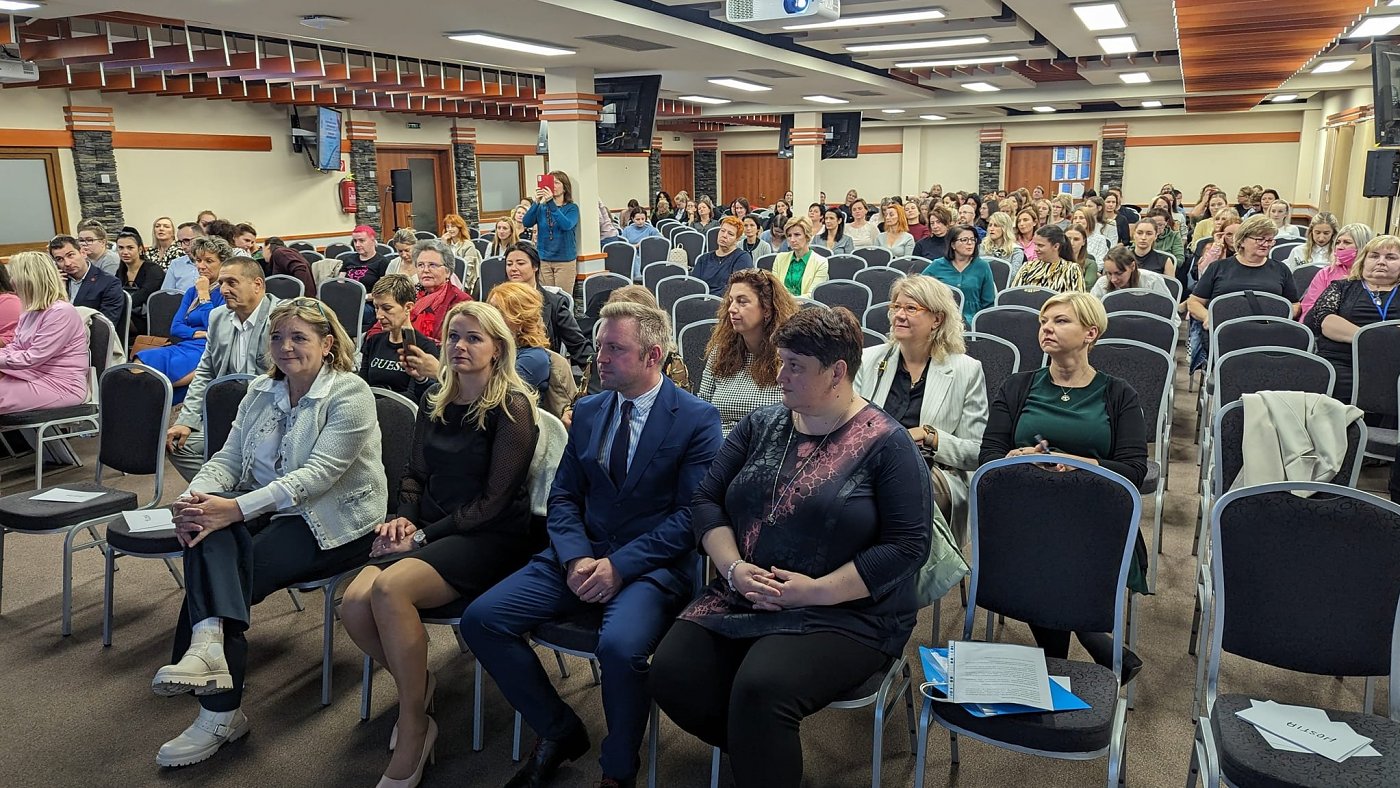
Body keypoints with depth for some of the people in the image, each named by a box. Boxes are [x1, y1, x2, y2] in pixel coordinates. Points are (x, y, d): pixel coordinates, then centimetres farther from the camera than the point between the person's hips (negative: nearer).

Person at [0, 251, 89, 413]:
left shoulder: (61, 312, -16)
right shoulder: (30, 311, 15)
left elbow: (32, 358, -18)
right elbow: (14, 347, 13)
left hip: (61, 387, -9)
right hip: (35, 378, 9)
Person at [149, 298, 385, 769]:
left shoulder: (349, 394, -10)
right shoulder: (261, 391, 13)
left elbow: (318, 474, -20)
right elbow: (228, 458, 7)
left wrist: (235, 509, -28)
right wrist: (194, 497, -16)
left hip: (333, 522, -6)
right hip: (268, 512, 6)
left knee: (224, 571, -24)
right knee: (207, 528, -27)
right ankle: (209, 643, -40)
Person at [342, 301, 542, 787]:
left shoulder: (513, 406, -6)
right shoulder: (435, 401, 14)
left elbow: (494, 500, -11)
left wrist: (425, 534, -14)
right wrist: (402, 518, -1)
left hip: (490, 538, -6)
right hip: (428, 531, 6)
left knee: (390, 588, -32)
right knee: (355, 603, -23)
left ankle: (410, 746, -16)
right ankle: (416, 685, 7)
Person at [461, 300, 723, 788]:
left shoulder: (697, 419, -5)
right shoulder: (587, 411, 12)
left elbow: (691, 514, -11)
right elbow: (563, 497, 11)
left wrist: (620, 565, -18)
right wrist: (575, 558, -9)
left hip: (653, 565, -5)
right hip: (581, 555, 6)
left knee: (620, 646, -34)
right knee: (481, 619, -11)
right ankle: (559, 731, 10)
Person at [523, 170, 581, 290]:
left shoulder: (571, 208, -1)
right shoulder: (541, 207, 8)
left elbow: (567, 225, -21)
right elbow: (526, 223, -6)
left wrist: (551, 204, -27)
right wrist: (536, 202, -20)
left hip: (565, 260, -3)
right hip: (543, 260, 3)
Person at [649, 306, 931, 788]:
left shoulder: (886, 443, -6)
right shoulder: (762, 426, 10)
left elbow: (907, 546, -11)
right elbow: (707, 499, 9)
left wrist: (817, 590, -17)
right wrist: (733, 567, -9)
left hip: (845, 613, -5)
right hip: (742, 598, 6)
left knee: (760, 690, -30)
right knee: (672, 675, -14)